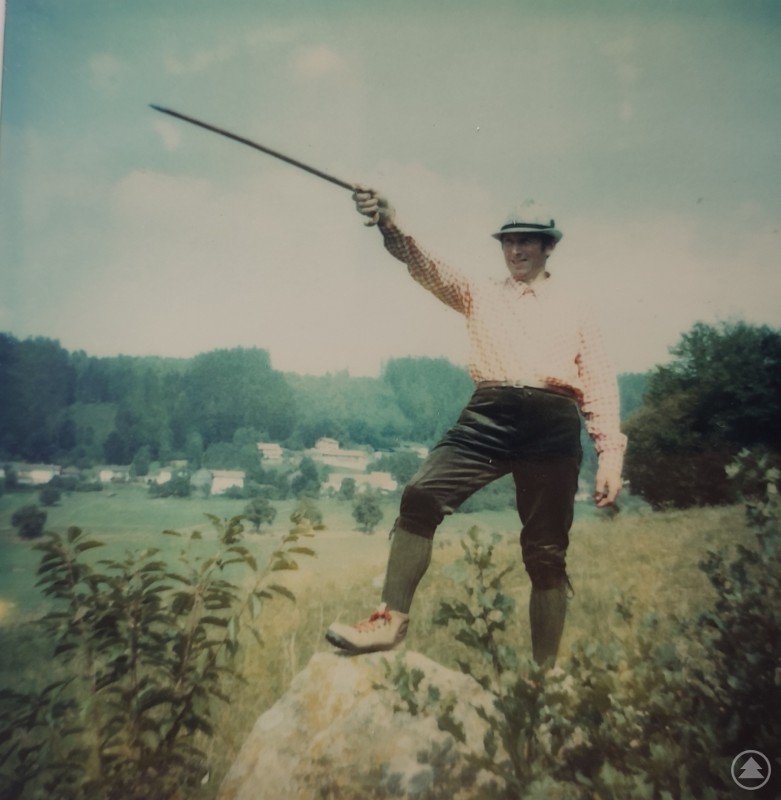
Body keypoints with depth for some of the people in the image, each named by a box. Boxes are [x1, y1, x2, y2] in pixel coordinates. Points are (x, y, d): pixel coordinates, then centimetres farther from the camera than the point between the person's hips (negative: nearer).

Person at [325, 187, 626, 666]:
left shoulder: (574, 309, 18)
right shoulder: (481, 294, 19)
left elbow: (600, 384, 10)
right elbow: (430, 269, 1)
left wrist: (610, 453, -2)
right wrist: (391, 226, -18)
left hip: (553, 425, 0)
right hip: (488, 415, 1)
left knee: (546, 554, 4)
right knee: (421, 496, -20)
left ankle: (546, 672, 21)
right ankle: (391, 621, -9)